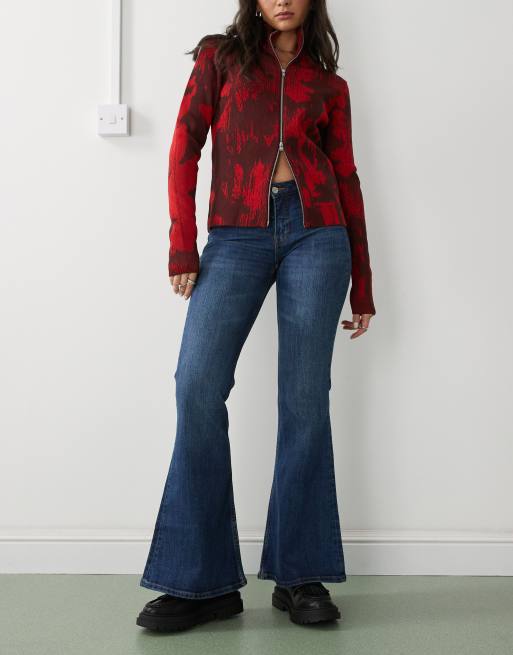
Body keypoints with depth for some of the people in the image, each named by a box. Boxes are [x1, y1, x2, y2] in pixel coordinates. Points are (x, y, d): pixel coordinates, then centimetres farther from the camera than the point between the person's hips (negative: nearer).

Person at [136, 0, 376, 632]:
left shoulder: (328, 84, 17)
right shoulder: (220, 56, 16)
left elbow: (346, 178, 14)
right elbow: (185, 146, 6)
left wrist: (361, 284, 11)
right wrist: (182, 245, -5)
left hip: (316, 231, 1)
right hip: (236, 235, 0)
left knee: (305, 398, -2)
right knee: (198, 386, -14)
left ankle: (300, 574, 8)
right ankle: (203, 580, -4)